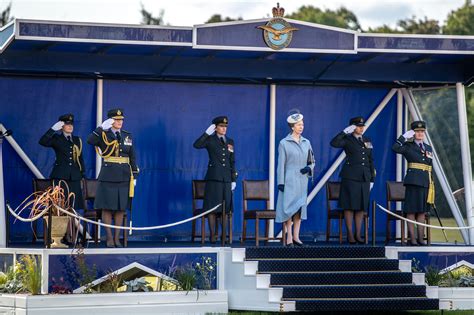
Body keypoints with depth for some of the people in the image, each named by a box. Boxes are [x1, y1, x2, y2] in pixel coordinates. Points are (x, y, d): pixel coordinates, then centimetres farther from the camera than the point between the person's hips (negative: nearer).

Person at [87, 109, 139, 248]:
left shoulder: (128, 136, 11)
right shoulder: (103, 135, -1)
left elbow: (132, 157, 12)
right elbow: (90, 141, -21)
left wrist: (134, 176, 8)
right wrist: (102, 128, -25)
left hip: (124, 177, 3)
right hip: (108, 176, -3)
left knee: (121, 208, 4)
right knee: (107, 207, -2)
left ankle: (117, 238, 10)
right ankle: (109, 238, 4)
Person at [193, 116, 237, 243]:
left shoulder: (230, 142, 14)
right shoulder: (210, 140, 2)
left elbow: (232, 162, 16)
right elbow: (196, 145, -17)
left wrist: (234, 180, 11)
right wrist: (207, 133, -17)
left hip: (226, 179, 4)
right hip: (213, 178, -4)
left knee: (226, 208, 3)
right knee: (212, 208, -4)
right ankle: (212, 235, 0)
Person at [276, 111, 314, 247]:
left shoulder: (306, 143, 11)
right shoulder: (284, 143, -3)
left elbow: (312, 161, 18)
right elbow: (281, 164, -4)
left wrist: (309, 168, -5)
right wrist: (280, 182, -9)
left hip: (302, 179, 5)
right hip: (289, 179, -5)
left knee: (300, 207, 4)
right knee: (288, 207, -6)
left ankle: (296, 236, 8)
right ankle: (289, 237, -3)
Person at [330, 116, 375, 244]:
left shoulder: (367, 140, 15)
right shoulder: (348, 140, -1)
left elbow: (371, 160, 17)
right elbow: (334, 143, -22)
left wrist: (372, 179, 13)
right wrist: (345, 132, -20)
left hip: (364, 177, 5)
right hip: (350, 176, -5)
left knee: (362, 206, 5)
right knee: (350, 205, -3)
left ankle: (358, 234, 11)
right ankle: (350, 235, 2)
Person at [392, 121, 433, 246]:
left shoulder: (429, 148, 18)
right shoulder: (408, 146, 2)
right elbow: (395, 148, -17)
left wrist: (431, 182, 17)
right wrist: (405, 137, -14)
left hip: (426, 182, 5)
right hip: (413, 181, -5)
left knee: (422, 211, 7)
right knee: (411, 210, -4)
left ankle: (421, 238, 10)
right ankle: (412, 238, -3)